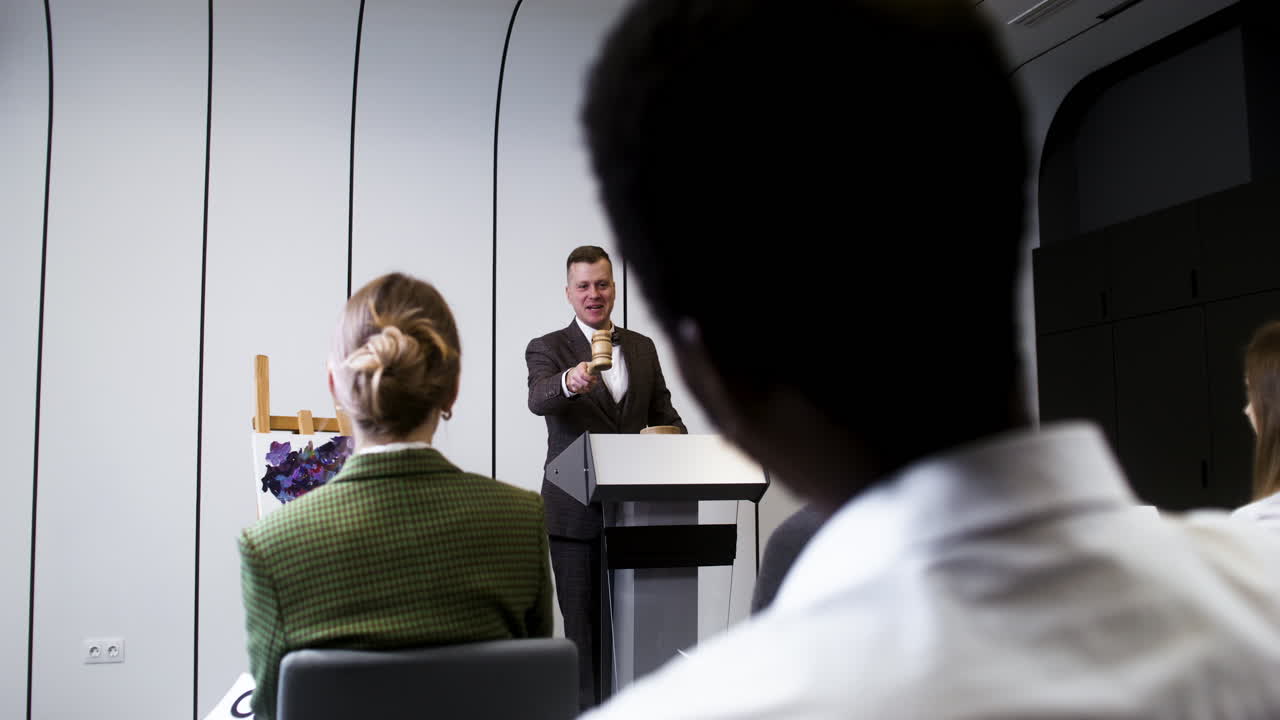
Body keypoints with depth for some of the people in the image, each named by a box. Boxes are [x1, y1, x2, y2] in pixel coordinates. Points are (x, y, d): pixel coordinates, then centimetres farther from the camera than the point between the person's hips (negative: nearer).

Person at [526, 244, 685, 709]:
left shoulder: (643, 348, 11)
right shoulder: (548, 349, -2)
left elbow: (664, 416, 14)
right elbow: (538, 399, -22)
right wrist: (570, 381, -44)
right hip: (577, 513, -3)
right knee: (583, 624, 3)